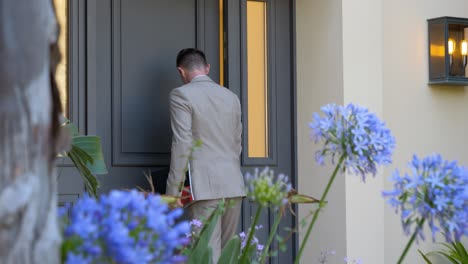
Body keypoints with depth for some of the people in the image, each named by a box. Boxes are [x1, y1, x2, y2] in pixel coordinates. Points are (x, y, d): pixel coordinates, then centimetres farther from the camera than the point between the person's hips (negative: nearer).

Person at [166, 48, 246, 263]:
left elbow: (182, 145, -11)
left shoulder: (181, 95, -3)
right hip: (234, 185, 6)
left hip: (205, 186, -6)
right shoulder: (231, 97, 15)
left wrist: (173, 190, -8)